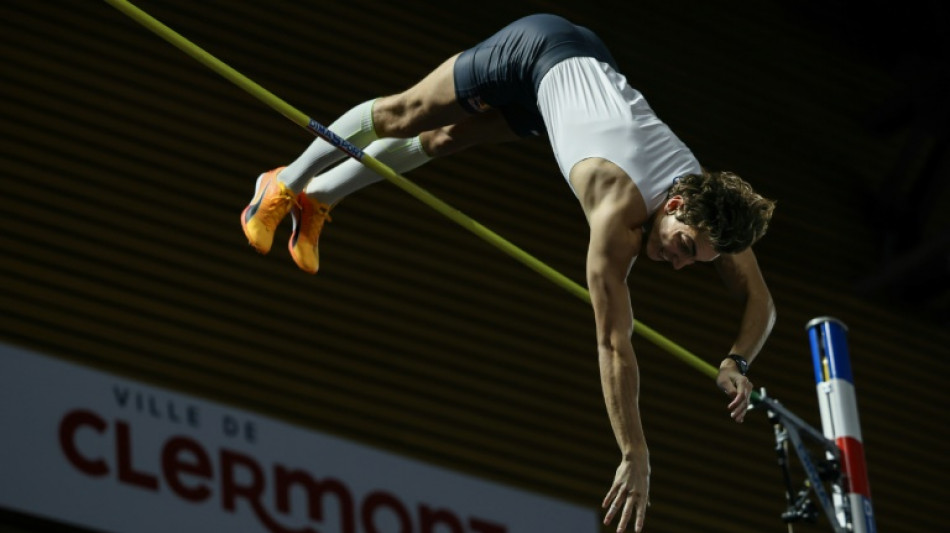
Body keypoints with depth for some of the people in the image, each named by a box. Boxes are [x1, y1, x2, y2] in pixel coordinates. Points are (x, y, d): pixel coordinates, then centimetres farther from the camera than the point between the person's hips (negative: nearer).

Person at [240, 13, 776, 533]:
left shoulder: (711, 205, -24)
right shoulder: (621, 213, -42)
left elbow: (762, 303, -10)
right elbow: (614, 344, -41)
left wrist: (737, 363, -30)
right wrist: (635, 459, -42)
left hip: (592, 63, 5)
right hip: (539, 52, -5)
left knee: (442, 141, 23)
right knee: (402, 116, 16)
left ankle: (316, 197, 45)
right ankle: (286, 184, 41)